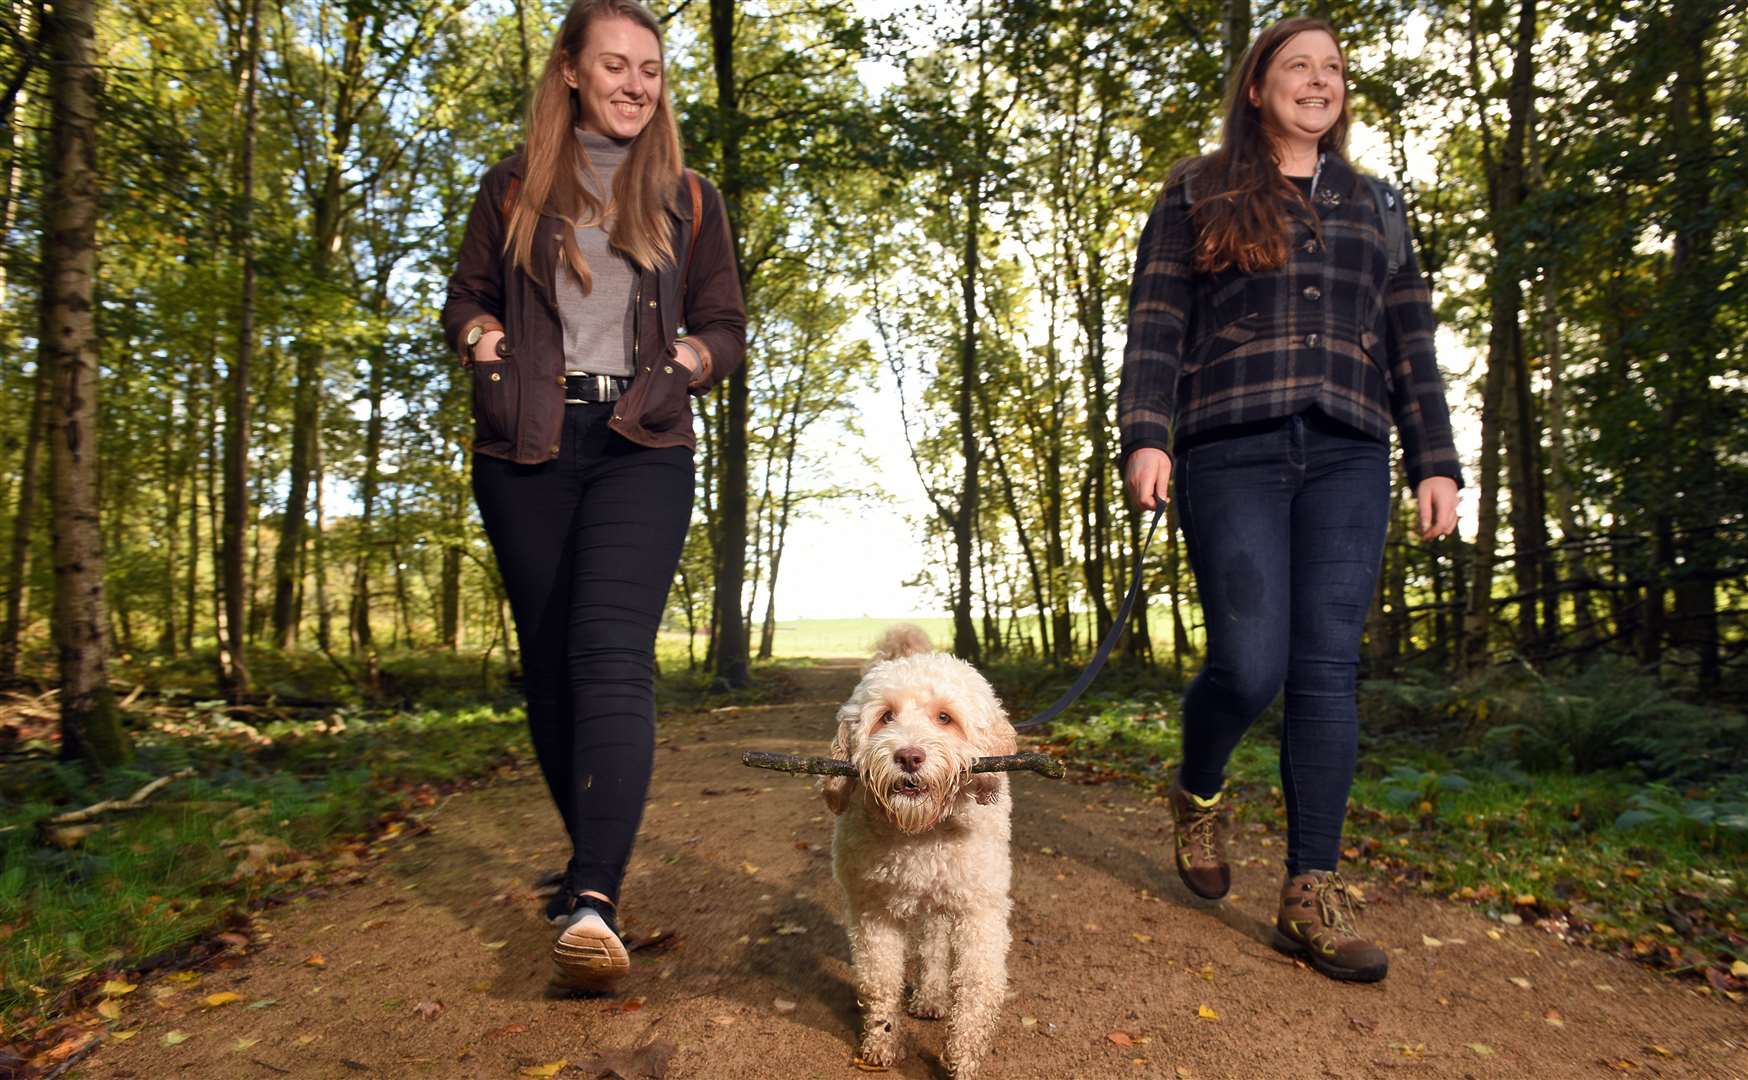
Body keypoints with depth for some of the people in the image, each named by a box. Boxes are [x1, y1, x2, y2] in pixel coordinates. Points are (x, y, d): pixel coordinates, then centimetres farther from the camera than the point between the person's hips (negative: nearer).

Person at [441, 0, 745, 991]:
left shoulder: (689, 200, 13)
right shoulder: (513, 190, 14)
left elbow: (728, 324, 15)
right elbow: (467, 295, 21)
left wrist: (695, 357, -6)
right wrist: (478, 334, -2)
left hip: (642, 448, -2)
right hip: (525, 453, 2)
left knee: (610, 651, -19)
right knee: (548, 662, 6)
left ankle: (595, 899, -24)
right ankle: (591, 854, 25)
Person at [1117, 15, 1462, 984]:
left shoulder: (1371, 205, 20)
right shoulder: (1197, 197, 11)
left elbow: (1409, 343, 17)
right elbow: (1155, 327, 2)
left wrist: (1436, 462, 8)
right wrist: (1146, 436, -12)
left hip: (1346, 460, 4)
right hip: (1232, 453, -3)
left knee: (1328, 671, -3)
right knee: (1250, 666, -12)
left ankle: (1311, 899, 4)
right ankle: (1197, 796, 21)